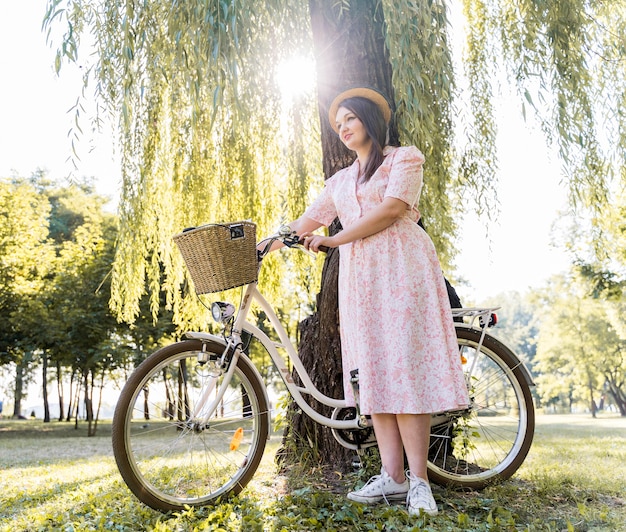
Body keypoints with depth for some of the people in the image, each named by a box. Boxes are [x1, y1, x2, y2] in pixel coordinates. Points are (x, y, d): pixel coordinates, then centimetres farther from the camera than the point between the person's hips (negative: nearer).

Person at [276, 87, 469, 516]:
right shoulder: (341, 180, 24)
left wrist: (332, 240, -9)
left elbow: (392, 208, -9)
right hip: (357, 276, 6)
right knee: (373, 372, -1)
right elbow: (306, 223, 22)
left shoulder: (404, 158, 7)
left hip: (400, 268, -5)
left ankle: (419, 479, -7)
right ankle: (392, 477, 2)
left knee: (403, 367, -12)